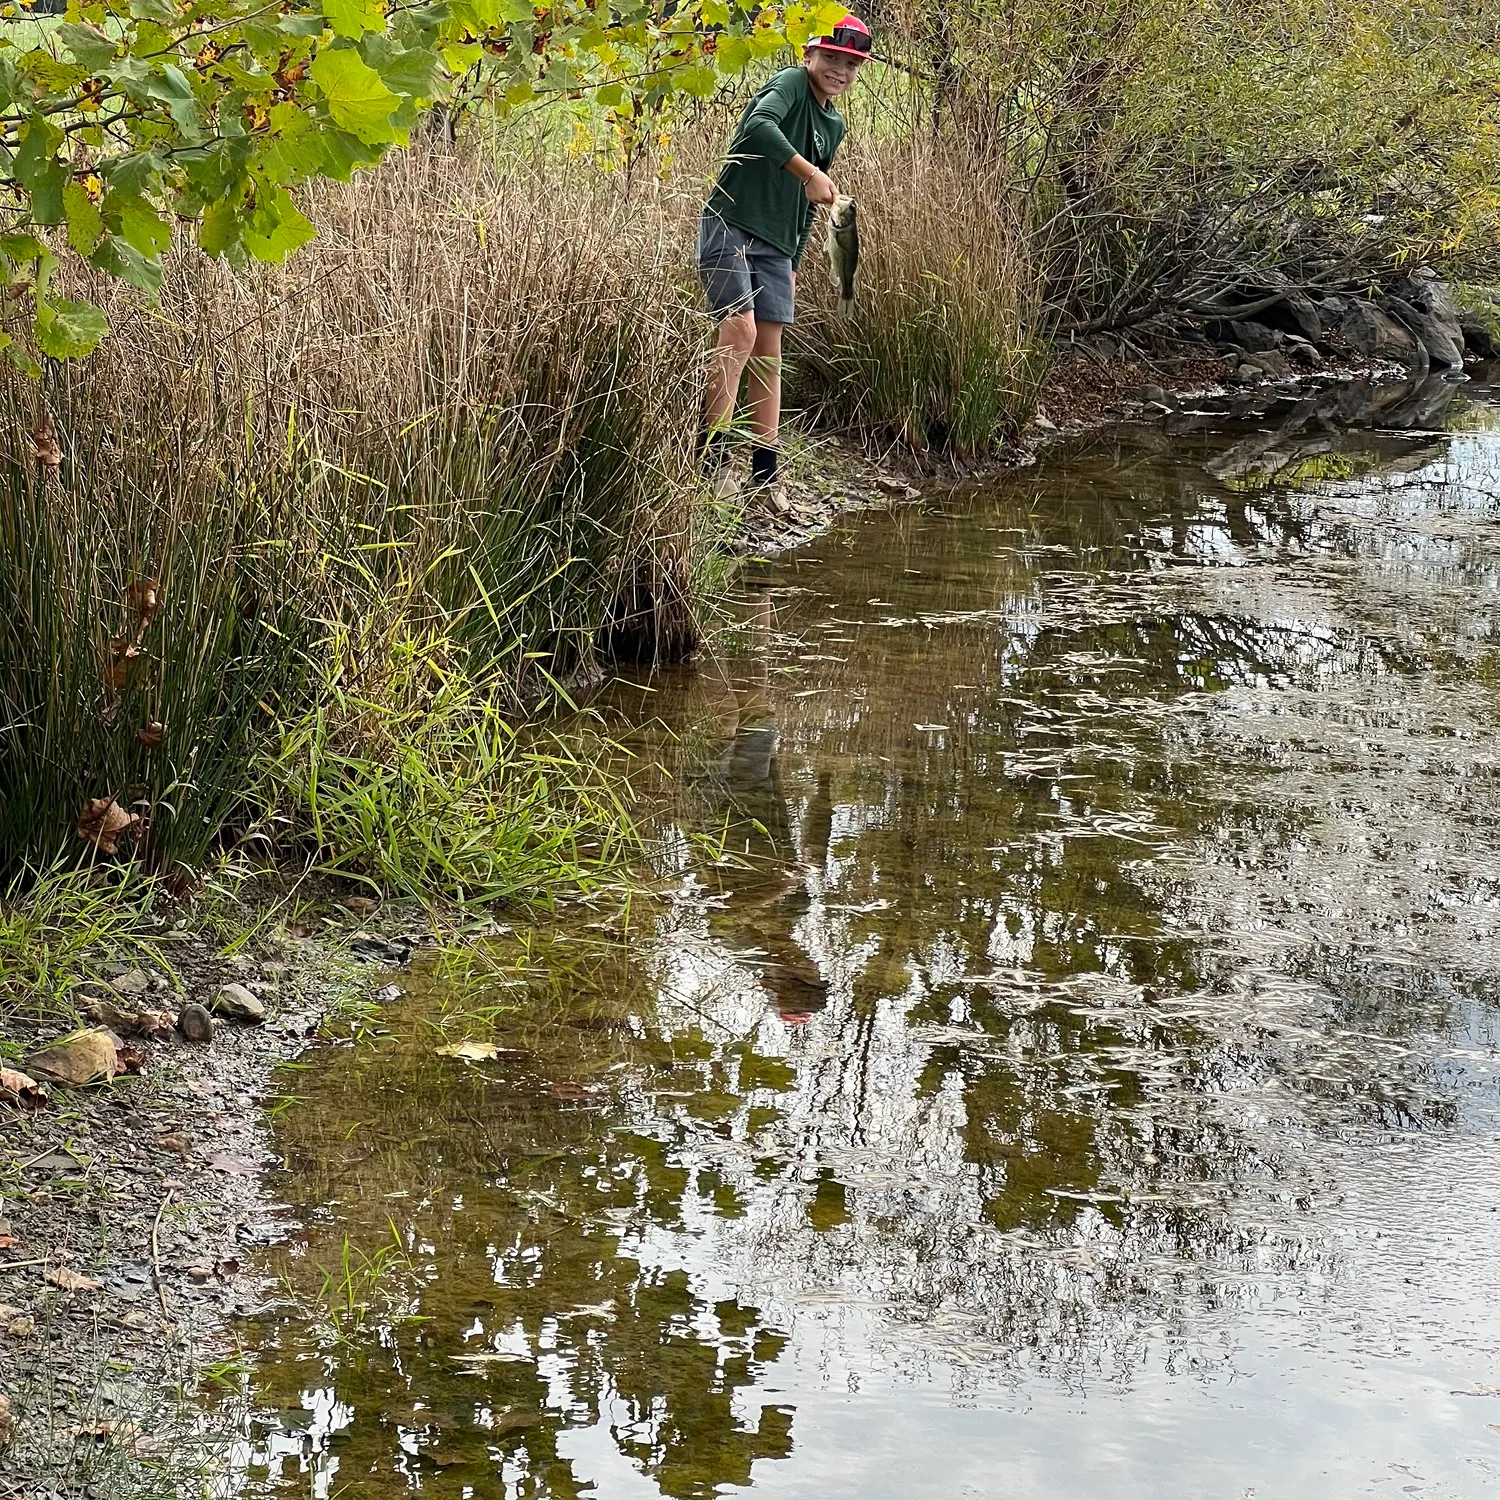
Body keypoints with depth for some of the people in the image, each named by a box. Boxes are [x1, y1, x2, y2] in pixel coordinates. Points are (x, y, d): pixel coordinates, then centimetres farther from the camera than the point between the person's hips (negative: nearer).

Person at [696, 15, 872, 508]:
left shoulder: (834, 125, 17)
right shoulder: (791, 84, -7)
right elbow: (759, 124, -30)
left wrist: (795, 263, 22)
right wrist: (810, 174, -31)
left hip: (775, 244, 8)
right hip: (730, 224, -8)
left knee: (768, 353, 5)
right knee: (740, 331, -21)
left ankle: (766, 476, 7)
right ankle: (713, 452, -17)